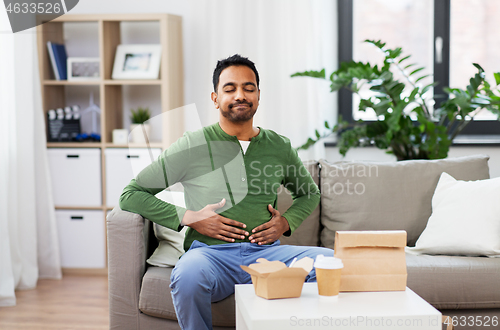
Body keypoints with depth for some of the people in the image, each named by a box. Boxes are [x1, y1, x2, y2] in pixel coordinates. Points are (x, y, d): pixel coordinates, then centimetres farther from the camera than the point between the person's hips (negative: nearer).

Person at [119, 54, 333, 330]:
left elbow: (309, 193, 32)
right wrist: (189, 218, -9)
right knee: (188, 275, -39)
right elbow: (130, 194, 3)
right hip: (210, 252, -3)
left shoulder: (279, 147, 14)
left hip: (266, 251, 3)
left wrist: (287, 222, 10)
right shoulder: (192, 147, 2)